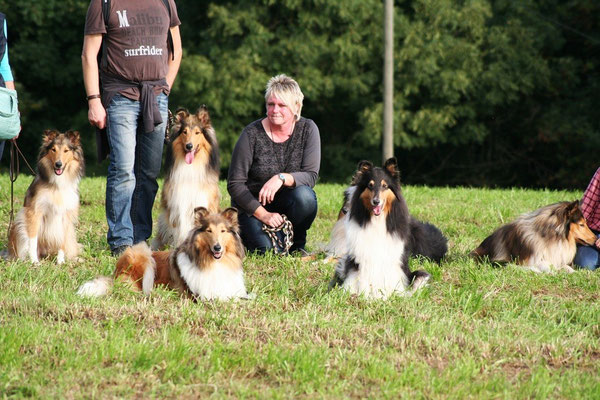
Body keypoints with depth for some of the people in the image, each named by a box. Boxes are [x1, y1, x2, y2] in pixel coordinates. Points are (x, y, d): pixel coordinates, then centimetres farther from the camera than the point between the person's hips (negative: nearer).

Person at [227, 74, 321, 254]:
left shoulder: (307, 130, -7)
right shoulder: (252, 134, -13)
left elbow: (311, 176, -14)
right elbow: (234, 184, -12)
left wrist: (281, 178, -34)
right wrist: (263, 215, -21)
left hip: (286, 201, 2)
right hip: (252, 205, -2)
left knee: (304, 196, -32)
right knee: (266, 248, -27)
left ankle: (296, 245, -5)